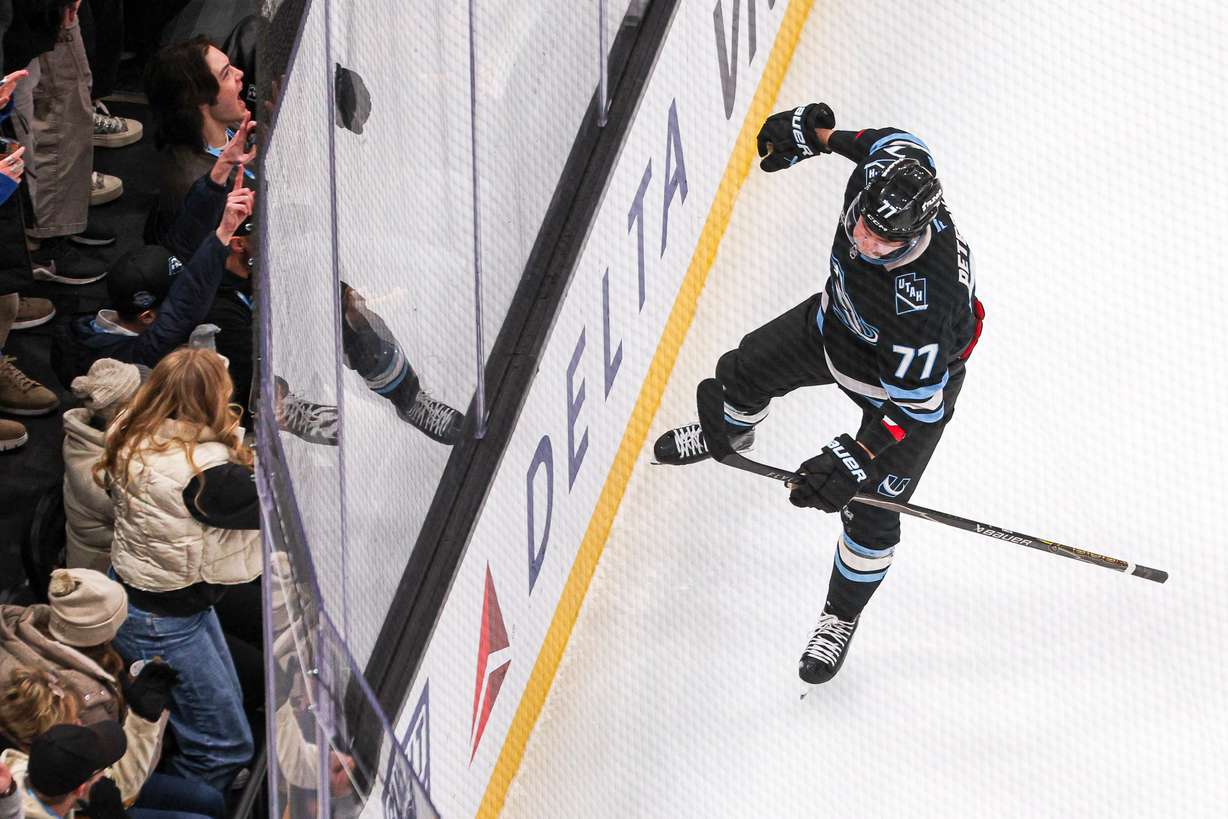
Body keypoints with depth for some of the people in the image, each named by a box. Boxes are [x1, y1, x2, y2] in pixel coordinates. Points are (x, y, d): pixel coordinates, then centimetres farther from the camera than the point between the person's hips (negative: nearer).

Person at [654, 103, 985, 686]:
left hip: (918, 377, -7)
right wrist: (818, 132, 5)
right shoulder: (882, 175, -34)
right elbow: (898, 144, -7)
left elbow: (916, 403, -37)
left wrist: (856, 458, -40)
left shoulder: (924, 298, -49)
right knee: (743, 372, 25)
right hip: (838, 320, 7)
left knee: (871, 515, -2)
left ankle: (842, 617, 30)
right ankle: (730, 434, 65)